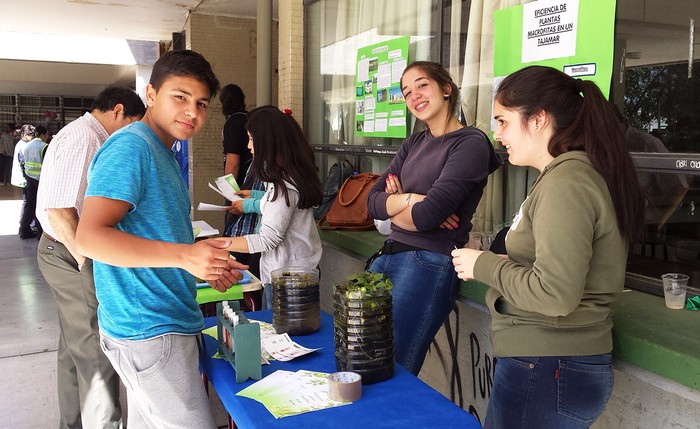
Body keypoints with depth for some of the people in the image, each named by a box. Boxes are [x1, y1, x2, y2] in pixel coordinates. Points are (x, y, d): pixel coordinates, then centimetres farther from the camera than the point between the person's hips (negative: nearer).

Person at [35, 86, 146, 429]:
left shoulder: (88, 137, 14)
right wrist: (86, 262, -17)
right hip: (73, 257, -11)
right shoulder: (82, 138, -18)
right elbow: (59, 210, -25)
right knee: (96, 353, -4)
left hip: (71, 253, 11)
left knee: (76, 347, 20)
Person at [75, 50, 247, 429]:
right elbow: (89, 237, -24)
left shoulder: (164, 154, 15)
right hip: (150, 331, -10)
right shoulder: (130, 146, -16)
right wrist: (185, 255, -29)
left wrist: (207, 267, 10)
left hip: (168, 322, 10)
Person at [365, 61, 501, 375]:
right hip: (388, 255, 8)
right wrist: (410, 199, -11)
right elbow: (372, 202, 7)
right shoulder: (414, 143, 15)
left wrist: (393, 206, 1)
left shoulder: (470, 144, -8)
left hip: (429, 263, -7)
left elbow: (427, 215, -18)